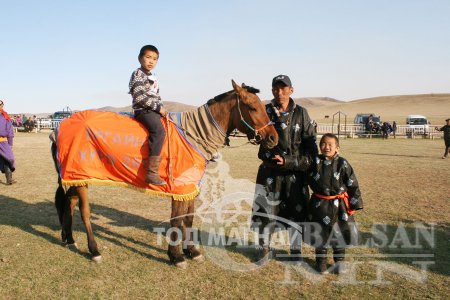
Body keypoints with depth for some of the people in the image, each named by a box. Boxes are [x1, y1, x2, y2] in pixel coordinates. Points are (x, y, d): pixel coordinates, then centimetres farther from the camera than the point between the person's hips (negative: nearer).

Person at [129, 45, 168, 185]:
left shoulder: (153, 77, 23)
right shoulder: (138, 74, -4)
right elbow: (139, 96, -15)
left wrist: (162, 108, 8)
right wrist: (158, 107, -15)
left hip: (155, 110, 10)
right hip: (143, 110, -10)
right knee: (159, 130, -31)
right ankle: (152, 173, -37)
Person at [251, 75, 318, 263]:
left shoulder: (301, 113, -2)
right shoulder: (265, 112, -1)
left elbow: (310, 143, -2)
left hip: (295, 172, 0)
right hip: (270, 171, 0)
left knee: (296, 212, 11)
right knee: (265, 210, 8)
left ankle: (295, 252, 29)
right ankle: (264, 248, 29)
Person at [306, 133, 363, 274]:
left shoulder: (342, 163, -7)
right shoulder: (316, 162, -3)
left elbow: (353, 185, -4)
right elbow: (310, 180, 8)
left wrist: (354, 204, -5)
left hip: (339, 204, -1)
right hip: (320, 205, 1)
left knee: (339, 233, 11)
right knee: (320, 233, 11)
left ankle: (339, 260, 30)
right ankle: (321, 260, 28)